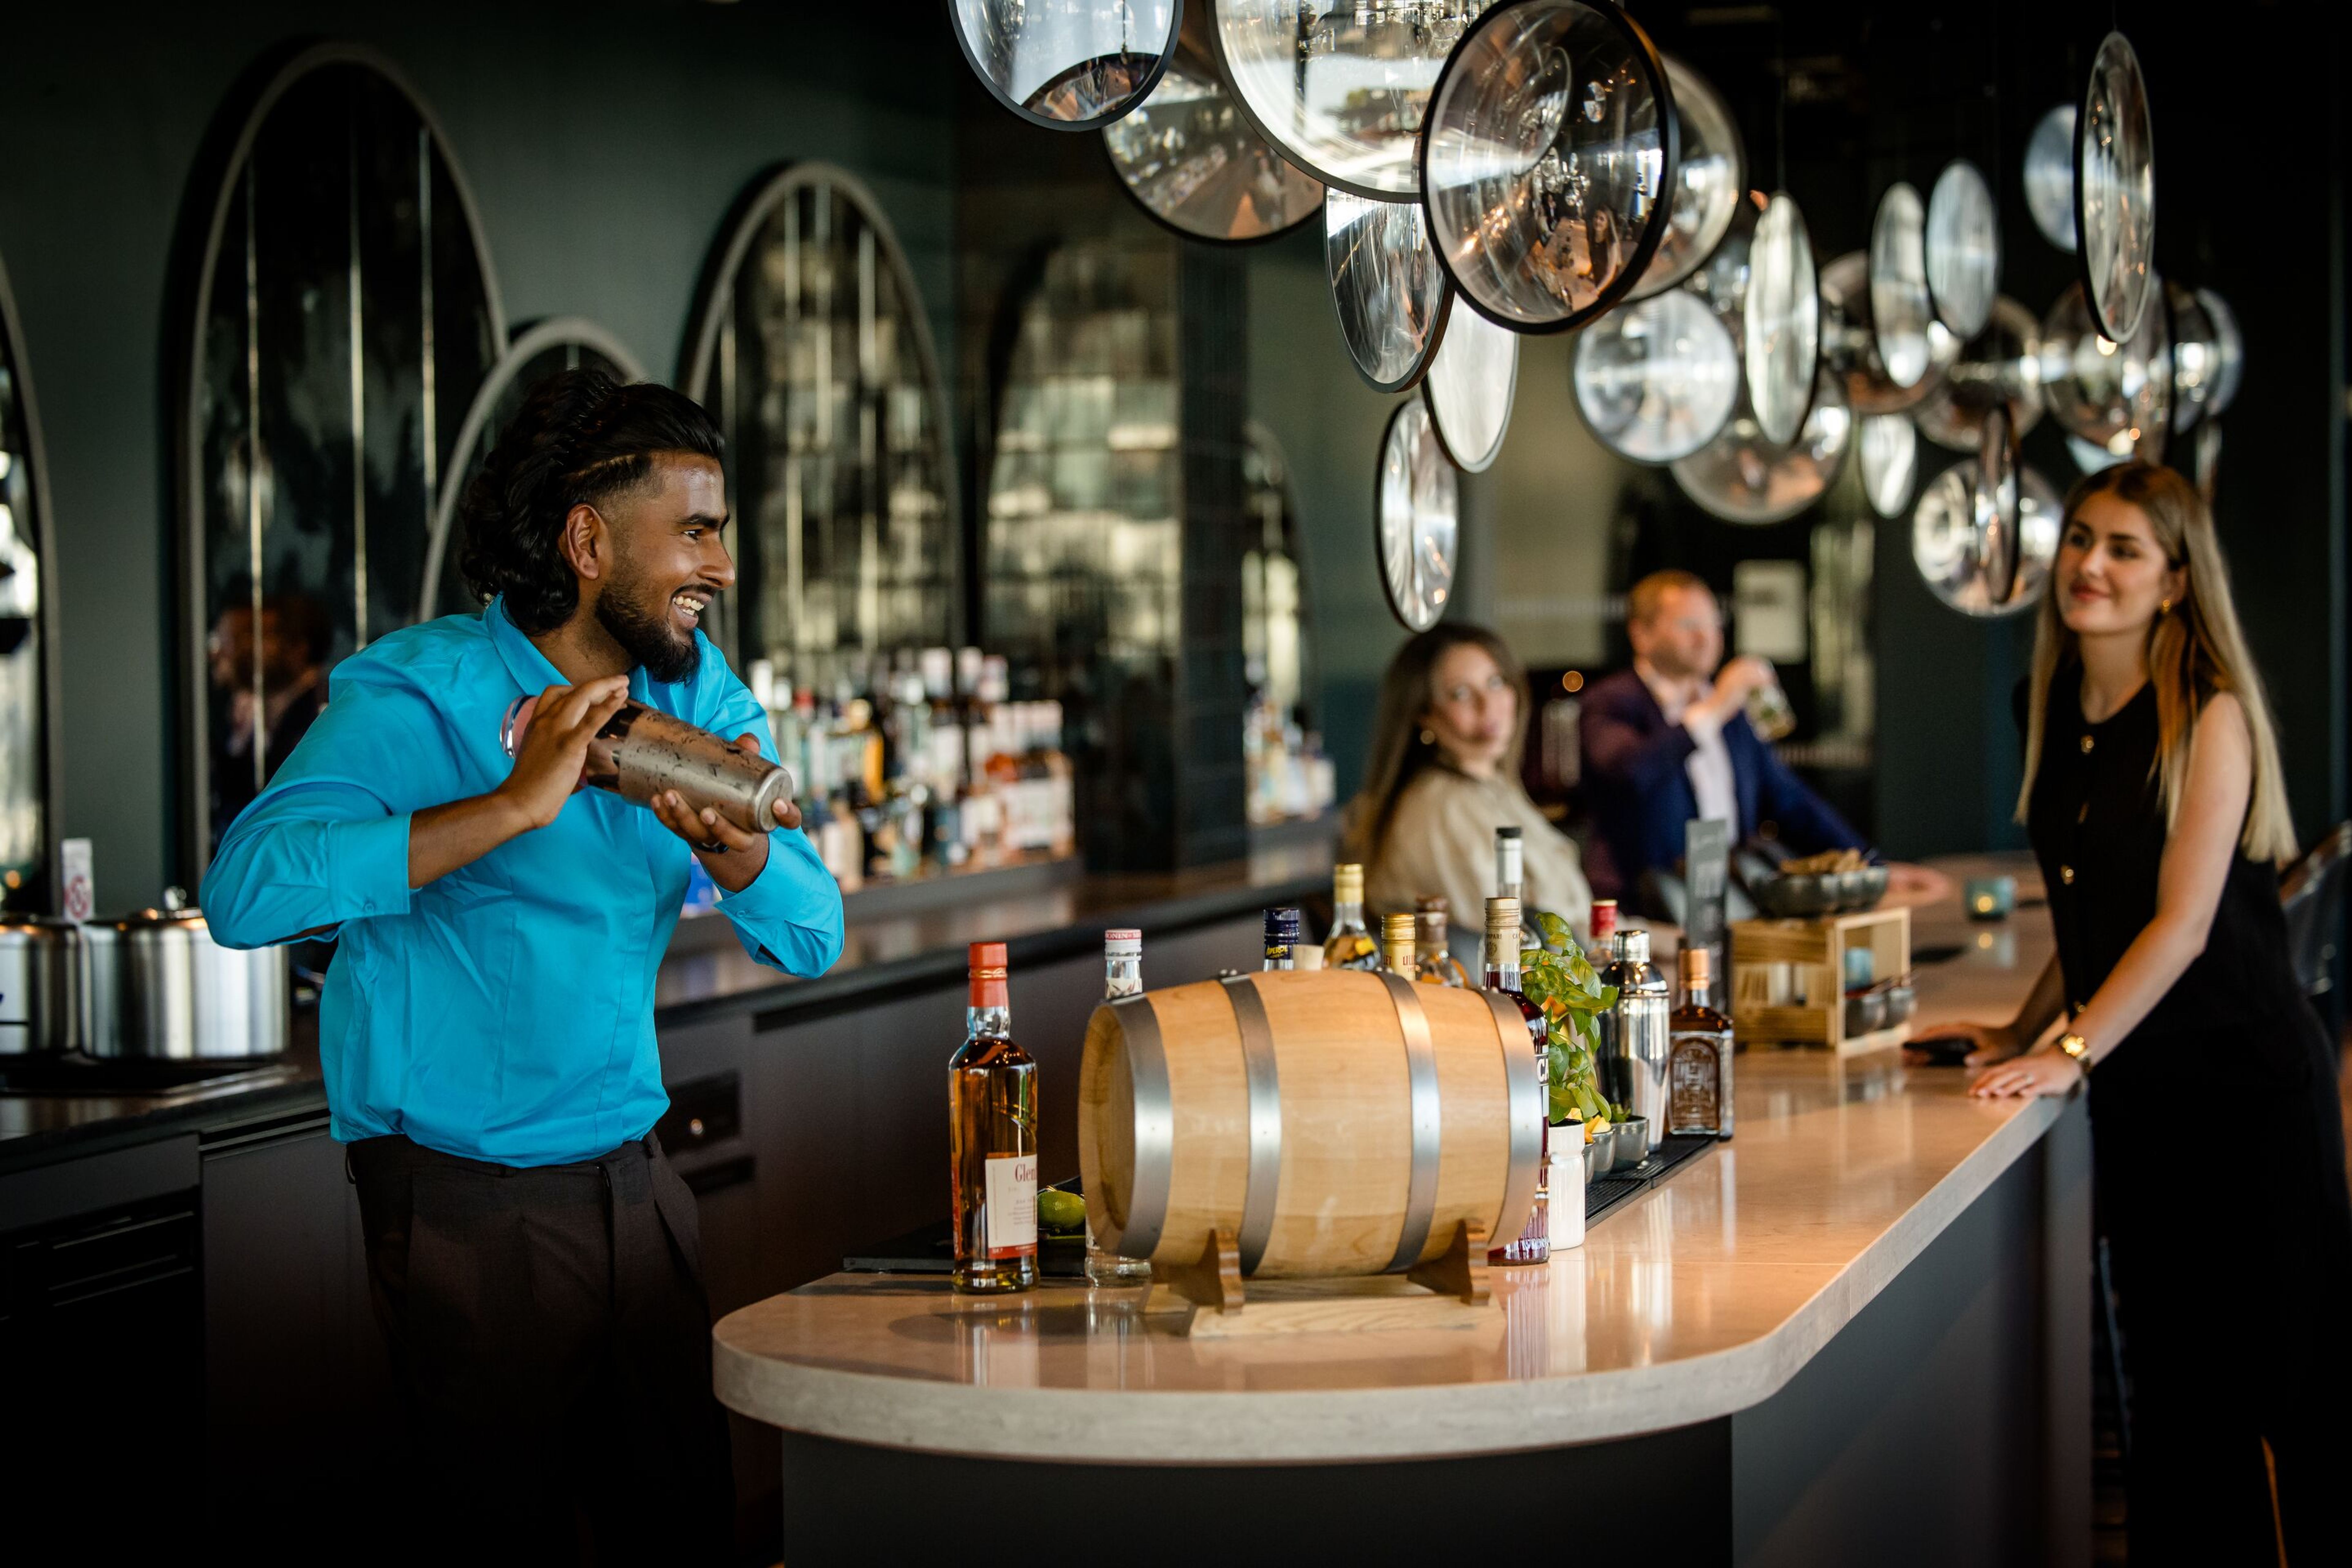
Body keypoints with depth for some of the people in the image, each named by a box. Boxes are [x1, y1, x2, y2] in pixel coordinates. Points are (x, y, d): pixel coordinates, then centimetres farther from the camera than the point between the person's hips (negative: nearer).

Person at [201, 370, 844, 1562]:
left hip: (632, 1181, 6)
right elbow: (247, 891, -30)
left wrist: (729, 842, -22)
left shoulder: (696, 692, 5)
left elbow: (812, 937, 0)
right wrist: (513, 805, -33)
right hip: (468, 1203, -6)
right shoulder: (418, 693, -14)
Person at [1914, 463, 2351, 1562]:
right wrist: (2020, 1035, 15)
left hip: (2248, 1080, -7)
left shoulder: (2210, 717, -11)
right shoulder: (2065, 717, 10)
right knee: (2172, 1376, 11)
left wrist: (2073, 1053, -18)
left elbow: (2184, 921, -16)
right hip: (2136, 1090, 7)